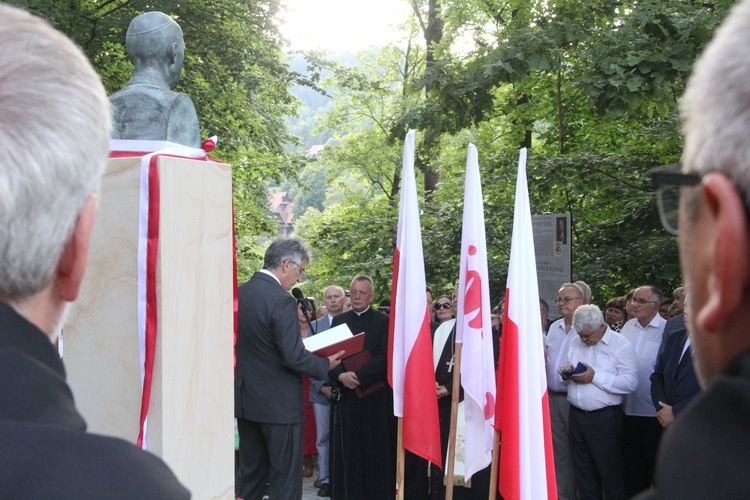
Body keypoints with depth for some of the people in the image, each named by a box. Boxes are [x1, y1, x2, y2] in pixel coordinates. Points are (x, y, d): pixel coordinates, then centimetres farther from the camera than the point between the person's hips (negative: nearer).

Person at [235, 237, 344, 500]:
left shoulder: (240, 292, 3)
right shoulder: (281, 301, -20)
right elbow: (294, 358, -23)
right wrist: (326, 364, -6)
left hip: (245, 399, 8)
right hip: (279, 404, -8)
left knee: (251, 473, 17)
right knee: (286, 478, 2)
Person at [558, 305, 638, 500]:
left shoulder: (621, 345, -9)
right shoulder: (575, 342, 11)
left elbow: (630, 382, -18)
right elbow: (566, 369, 21)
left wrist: (595, 376, -21)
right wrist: (566, 374, -3)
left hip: (604, 418, -6)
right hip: (576, 415, 6)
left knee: (610, 474, 2)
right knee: (583, 472, 14)